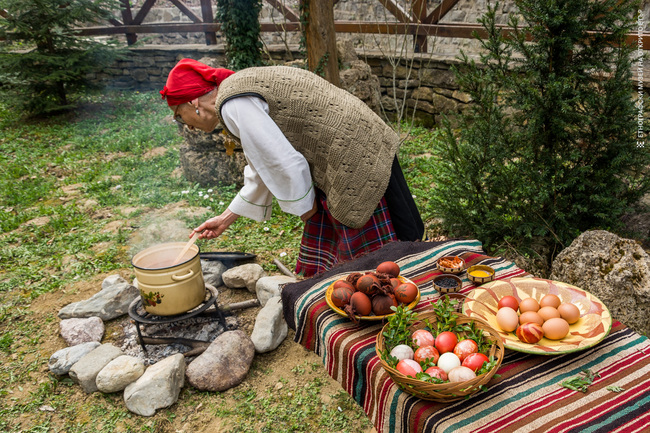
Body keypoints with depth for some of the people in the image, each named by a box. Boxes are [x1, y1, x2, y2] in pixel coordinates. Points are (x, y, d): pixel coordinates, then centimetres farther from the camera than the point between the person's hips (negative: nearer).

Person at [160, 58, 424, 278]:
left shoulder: (233, 104, -16)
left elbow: (284, 162, -20)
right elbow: (262, 169, 23)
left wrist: (303, 205, -1)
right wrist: (226, 218, 28)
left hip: (354, 159, -10)